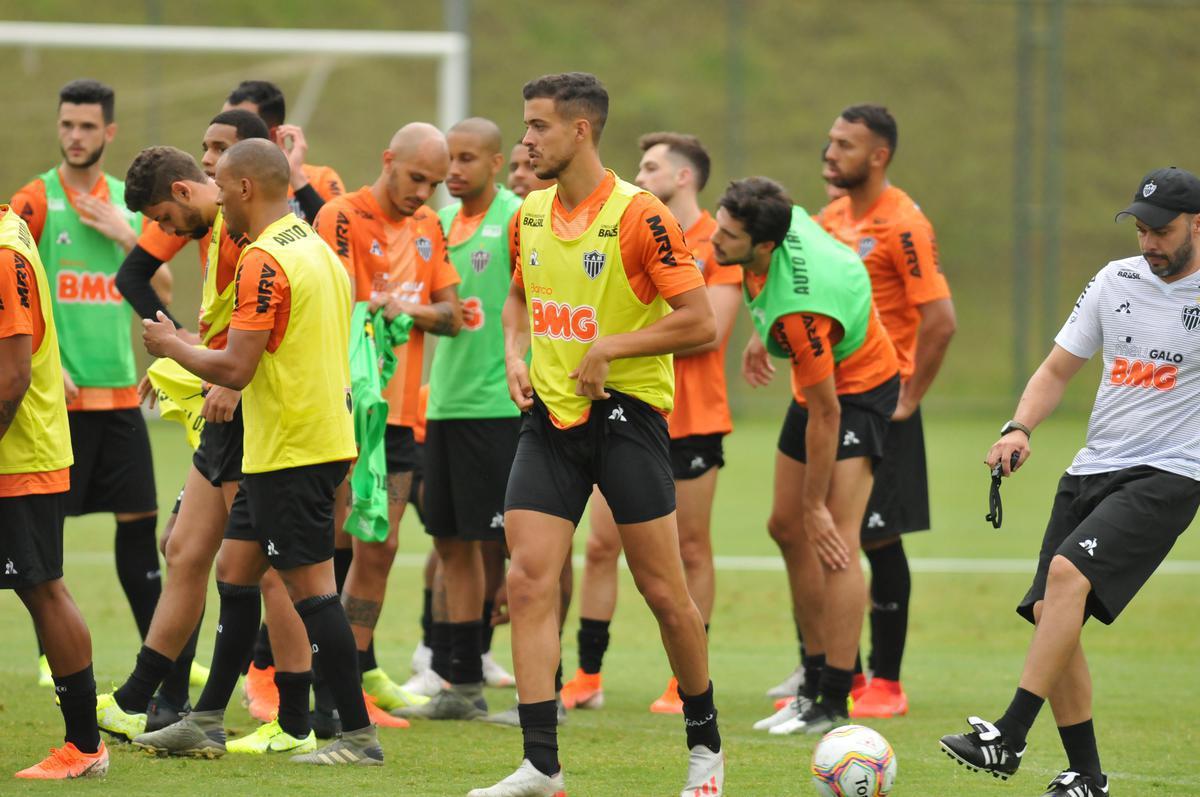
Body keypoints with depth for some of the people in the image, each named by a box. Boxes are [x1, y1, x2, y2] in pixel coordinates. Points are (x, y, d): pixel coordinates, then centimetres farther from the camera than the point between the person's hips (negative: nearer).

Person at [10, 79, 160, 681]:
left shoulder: (127, 202, 11)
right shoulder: (36, 201, -4)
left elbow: (161, 289, 11)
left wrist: (126, 236, -4)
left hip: (119, 391, 5)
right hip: (59, 391, -5)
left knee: (139, 518, 6)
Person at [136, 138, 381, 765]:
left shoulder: (265, 261, -18)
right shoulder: (317, 249, 13)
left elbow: (234, 369, -22)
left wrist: (171, 346, -4)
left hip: (291, 454, -10)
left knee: (310, 586, -7)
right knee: (234, 571, 15)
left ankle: (358, 735, -5)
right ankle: (206, 724, 21)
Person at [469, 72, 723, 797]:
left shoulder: (640, 215, -13)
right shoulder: (531, 214, 8)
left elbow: (700, 322, -14)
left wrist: (609, 347, -18)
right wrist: (516, 355, 7)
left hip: (627, 412, -5)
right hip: (549, 416, 5)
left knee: (664, 591, 1)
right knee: (529, 580, -7)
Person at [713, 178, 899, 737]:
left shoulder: (799, 310, -39)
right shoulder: (779, 224, -17)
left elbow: (825, 414, -31)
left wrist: (816, 505, -23)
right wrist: (762, 335, 16)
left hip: (859, 387, -10)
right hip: (816, 383, 10)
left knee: (836, 539, -18)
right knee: (787, 527, 11)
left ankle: (834, 705, -17)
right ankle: (817, 684, 19)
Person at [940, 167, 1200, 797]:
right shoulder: (1116, 281, 10)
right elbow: (1057, 370, 16)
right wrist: (1019, 427, -1)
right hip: (1092, 471, 6)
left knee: (1067, 573, -25)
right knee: (1049, 615, -2)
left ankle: (1007, 740, -27)